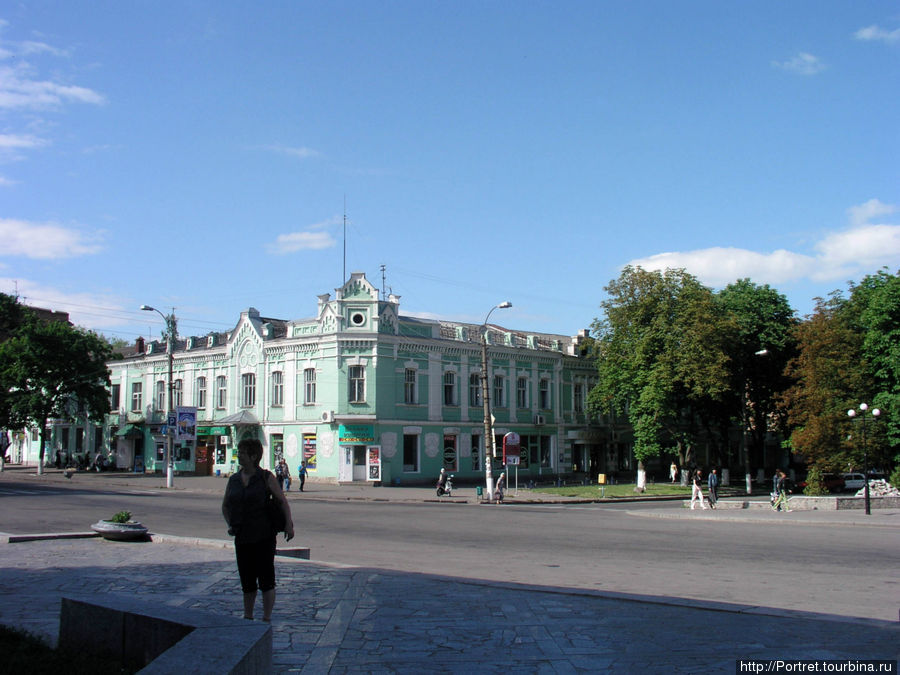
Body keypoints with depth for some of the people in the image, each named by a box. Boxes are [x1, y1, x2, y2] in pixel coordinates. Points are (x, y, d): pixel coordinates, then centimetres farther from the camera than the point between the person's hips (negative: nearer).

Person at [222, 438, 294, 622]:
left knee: (266, 579, -3)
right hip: (242, 537, 4)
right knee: (247, 580, 13)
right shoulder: (233, 480, 8)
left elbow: (282, 501, -1)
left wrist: (288, 524, -12)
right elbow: (225, 505, 21)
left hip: (264, 536, -4)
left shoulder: (266, 478, -3)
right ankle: (247, 617, 27)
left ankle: (266, 620, 5)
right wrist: (230, 525, 6)